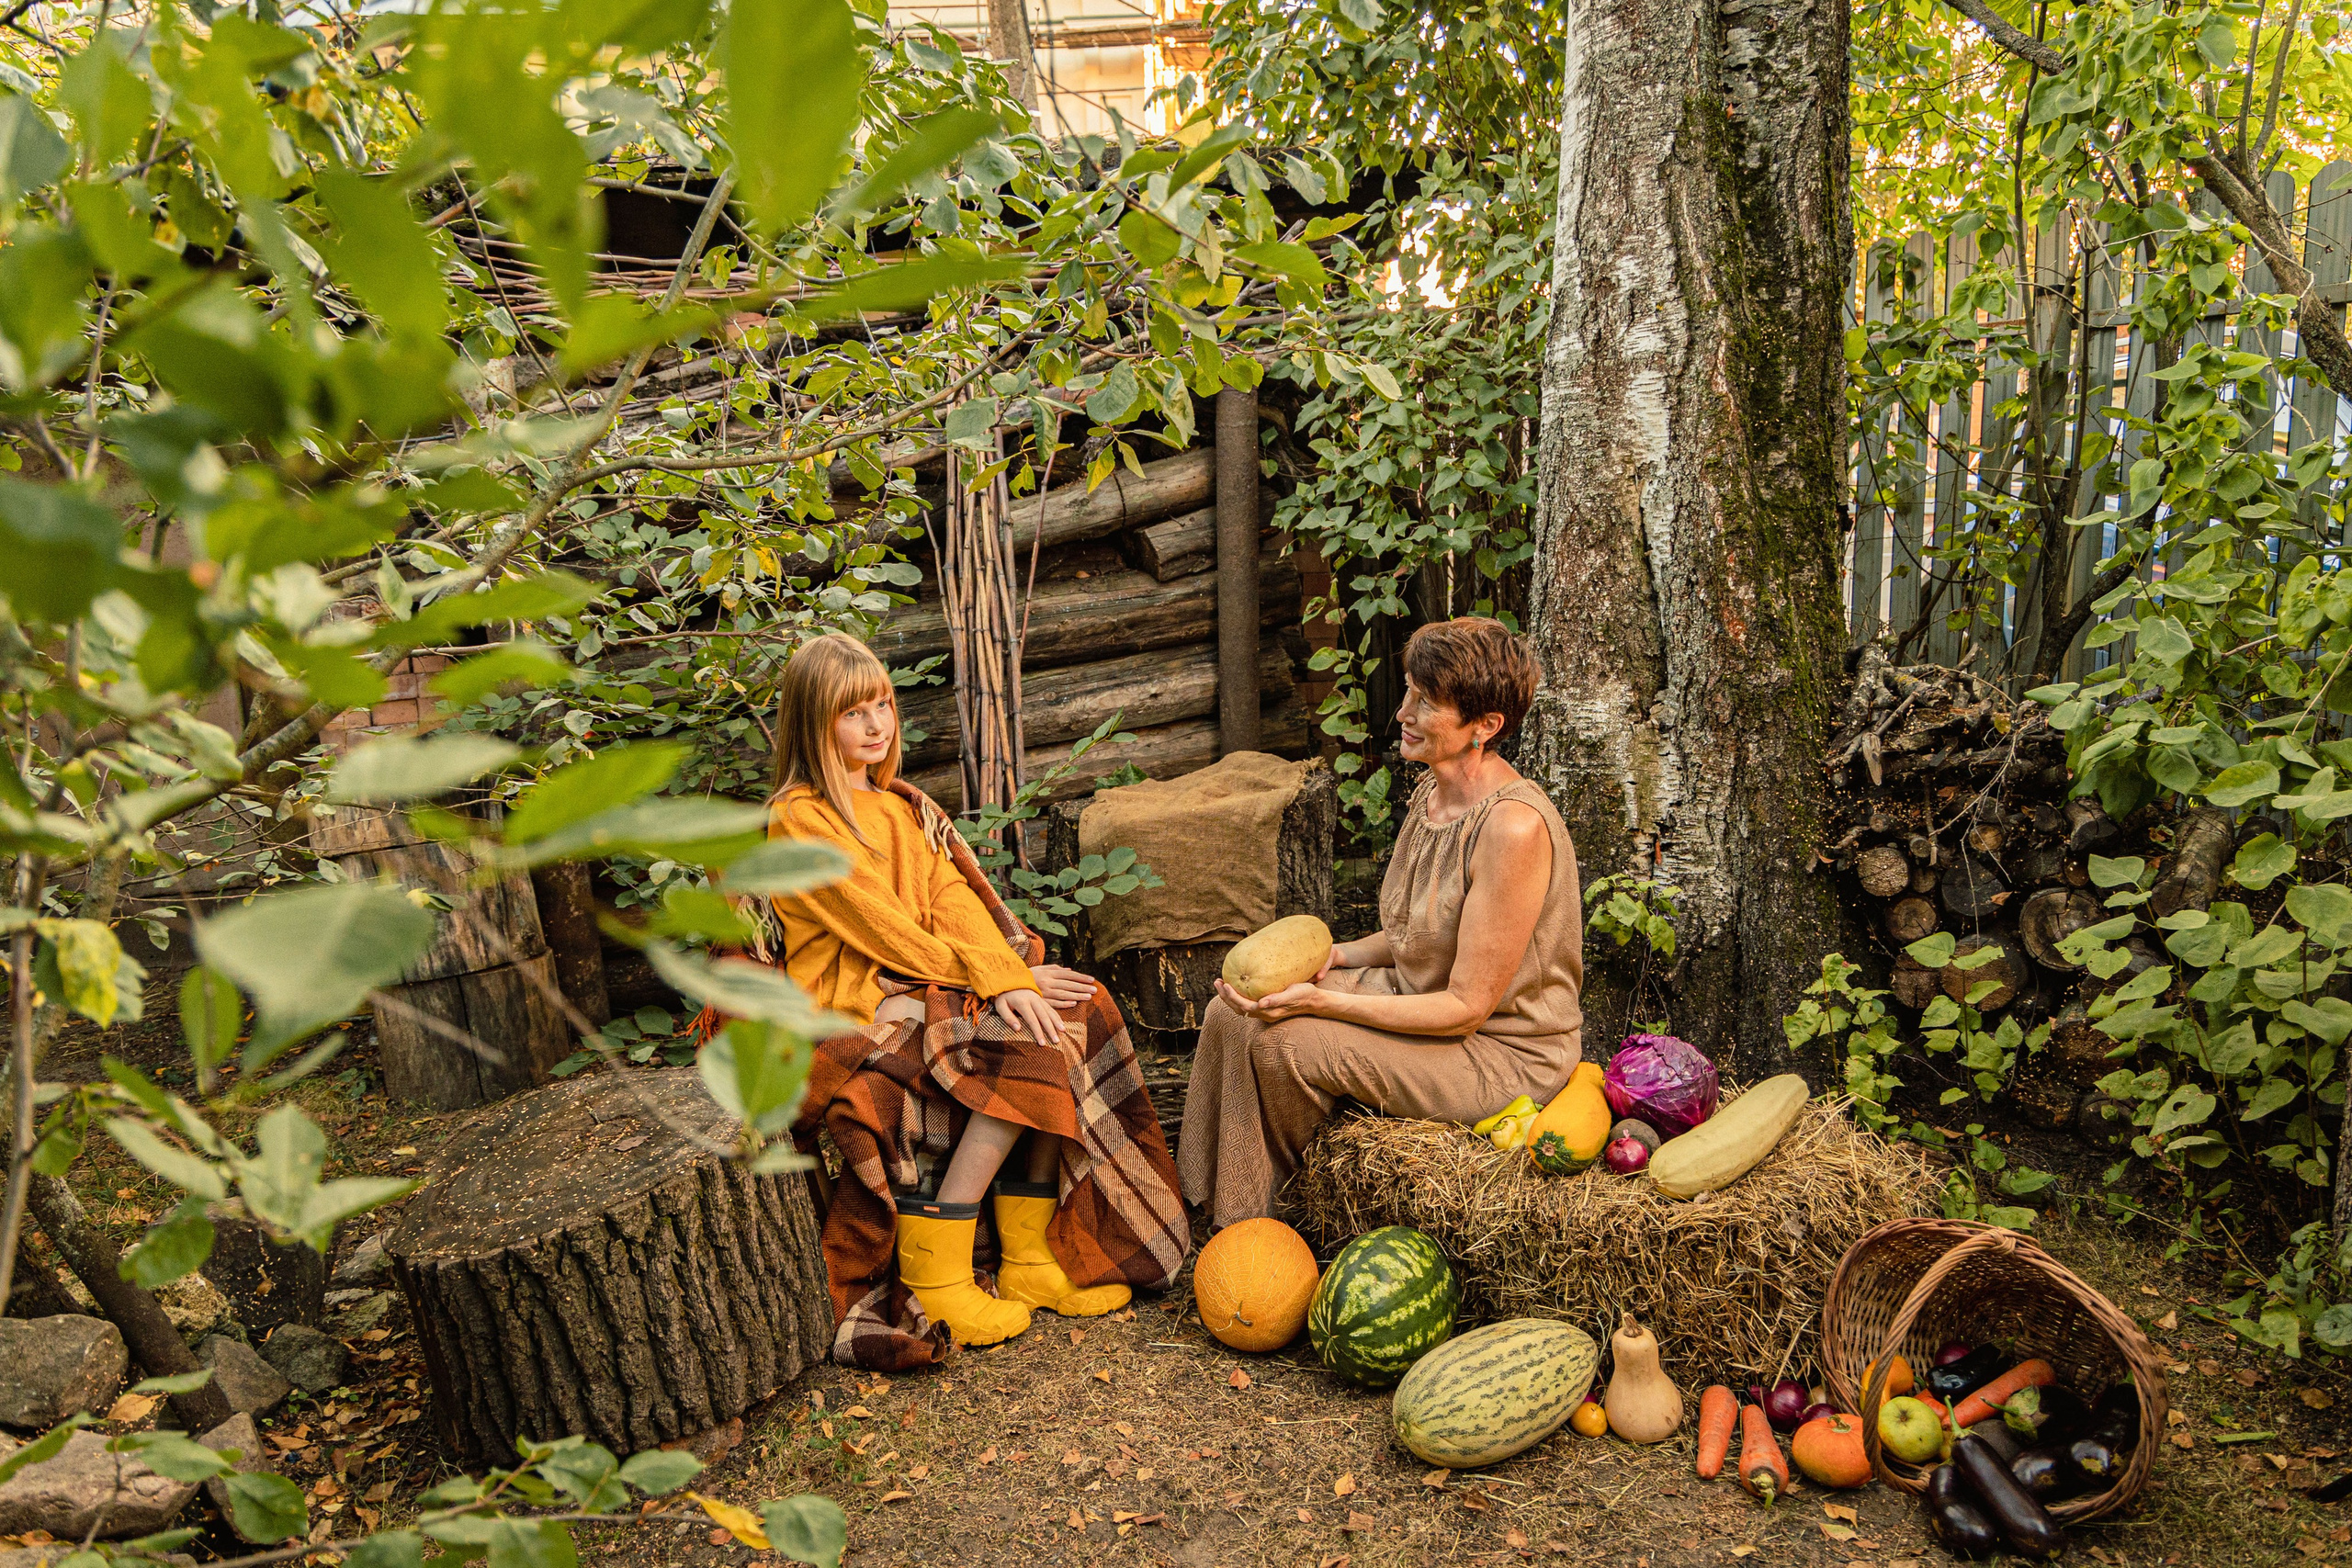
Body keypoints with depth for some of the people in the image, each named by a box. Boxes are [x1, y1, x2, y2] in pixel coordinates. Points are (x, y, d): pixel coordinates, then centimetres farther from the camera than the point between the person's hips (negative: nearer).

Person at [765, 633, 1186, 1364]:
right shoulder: (798, 818, -10)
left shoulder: (902, 805, 17)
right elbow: (884, 932, -14)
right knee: (1028, 1047, -23)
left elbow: (954, 898, 4)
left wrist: (1006, 977, -15)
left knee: (1064, 1021, -13)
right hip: (851, 1011, -8)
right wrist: (1002, 976, -12)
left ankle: (1034, 1257, -7)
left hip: (921, 985, 8)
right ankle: (934, 1285, -18)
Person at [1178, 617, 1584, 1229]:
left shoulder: (1514, 827, -27)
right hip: (1419, 1000, 9)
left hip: (1507, 1054, -9)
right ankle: (1201, 1208, 10)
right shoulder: (1431, 794, 2)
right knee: (1232, 1015, -4)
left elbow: (1467, 1006, -24)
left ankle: (1249, 1222, 5)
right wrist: (1338, 955, -3)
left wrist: (1322, 1001, -27)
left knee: (1283, 1042, -21)